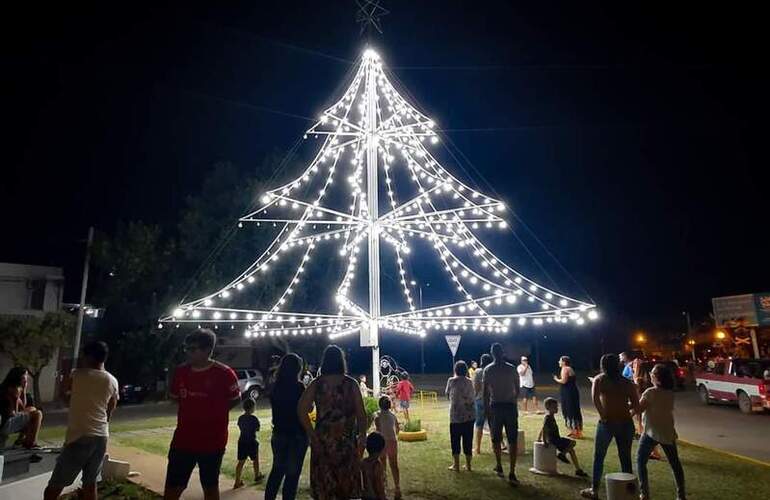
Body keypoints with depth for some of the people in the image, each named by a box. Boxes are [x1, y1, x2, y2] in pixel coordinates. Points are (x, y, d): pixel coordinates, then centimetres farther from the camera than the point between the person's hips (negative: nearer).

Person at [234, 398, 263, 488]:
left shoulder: (240, 418, -1)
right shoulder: (254, 418, -17)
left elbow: (240, 428, 9)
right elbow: (258, 429, -6)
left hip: (242, 441, 4)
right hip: (252, 442, -4)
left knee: (241, 462, 9)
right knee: (255, 460, 16)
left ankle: (237, 482, 8)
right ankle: (257, 477, 32)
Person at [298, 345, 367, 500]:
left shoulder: (316, 384, -3)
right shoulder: (351, 384, -5)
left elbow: (302, 410, -10)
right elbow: (360, 413, -6)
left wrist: (312, 435, -4)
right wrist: (362, 436, 5)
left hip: (322, 440, 1)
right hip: (346, 440, 0)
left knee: (322, 482, 12)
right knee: (347, 481, 13)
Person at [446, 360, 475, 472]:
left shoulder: (452, 381, -6)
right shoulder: (469, 382, 3)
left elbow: (447, 394, 8)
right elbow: (472, 395, 11)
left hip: (456, 416, -3)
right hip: (469, 415, 3)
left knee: (455, 440, 7)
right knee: (468, 440, 11)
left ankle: (456, 465, 11)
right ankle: (468, 464, 17)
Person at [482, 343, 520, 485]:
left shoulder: (488, 369, -4)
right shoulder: (512, 368, 0)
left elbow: (485, 392, -5)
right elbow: (517, 390, 6)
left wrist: (486, 409, 1)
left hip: (495, 406, -1)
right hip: (510, 406, 1)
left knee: (496, 439, 15)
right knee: (512, 440, 2)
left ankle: (499, 467, 27)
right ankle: (512, 473, -2)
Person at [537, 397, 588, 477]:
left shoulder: (550, 417, 15)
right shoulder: (548, 418, -16)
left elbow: (543, 429, 21)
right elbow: (544, 429, -27)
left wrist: (539, 439, 24)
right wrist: (544, 441, -24)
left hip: (556, 439, 10)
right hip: (553, 440, -10)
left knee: (571, 450, 10)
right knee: (573, 442, -16)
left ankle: (578, 470, 13)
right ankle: (561, 454, -5)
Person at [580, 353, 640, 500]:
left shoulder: (599, 379, 2)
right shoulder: (627, 382, 9)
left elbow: (595, 398, -16)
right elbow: (636, 406, 4)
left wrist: (603, 416, -8)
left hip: (607, 422, -3)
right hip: (626, 423, 3)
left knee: (599, 457, 9)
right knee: (626, 458, 14)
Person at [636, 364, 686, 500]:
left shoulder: (650, 392, -19)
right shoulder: (670, 393, 0)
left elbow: (639, 408, -16)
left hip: (652, 432, -6)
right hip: (668, 432, 6)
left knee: (640, 461, 6)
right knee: (675, 463, 17)